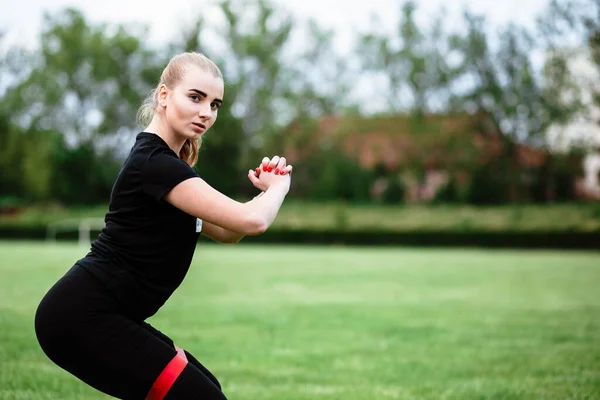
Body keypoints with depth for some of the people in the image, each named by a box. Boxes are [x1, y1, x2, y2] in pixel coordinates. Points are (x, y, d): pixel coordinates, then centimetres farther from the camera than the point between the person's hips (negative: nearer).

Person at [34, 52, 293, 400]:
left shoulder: (166, 162, 14)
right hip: (82, 318, -10)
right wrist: (279, 186, -3)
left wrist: (267, 189, 2)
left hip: (99, 316, 11)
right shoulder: (155, 162, -18)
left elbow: (227, 232, 19)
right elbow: (251, 221, -24)